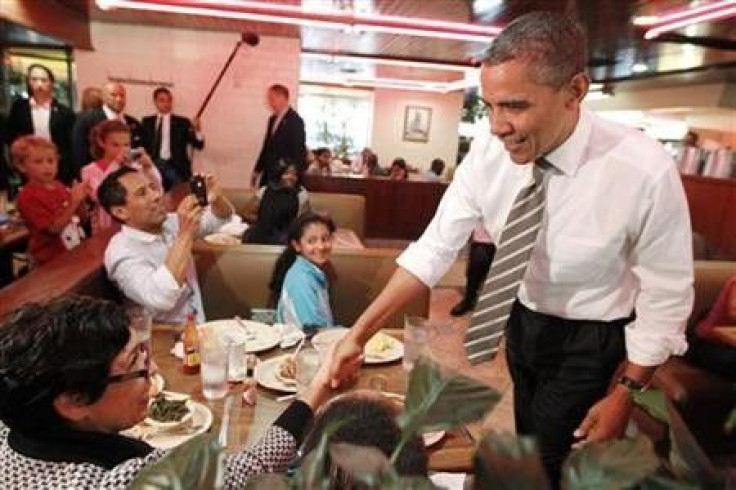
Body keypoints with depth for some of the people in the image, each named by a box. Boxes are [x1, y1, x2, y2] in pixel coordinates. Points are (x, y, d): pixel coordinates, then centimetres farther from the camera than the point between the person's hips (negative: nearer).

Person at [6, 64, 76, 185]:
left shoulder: (64, 112, 3)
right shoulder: (19, 108, 7)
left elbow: (72, 146, 1)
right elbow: (11, 139, 10)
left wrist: (74, 178, -4)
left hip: (61, 174, -1)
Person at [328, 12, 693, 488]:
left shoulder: (646, 171, -29)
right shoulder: (488, 153, -19)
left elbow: (666, 296, -17)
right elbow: (434, 248, -15)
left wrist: (625, 394, -10)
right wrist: (360, 332, -19)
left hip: (589, 340, -4)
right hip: (523, 320, 4)